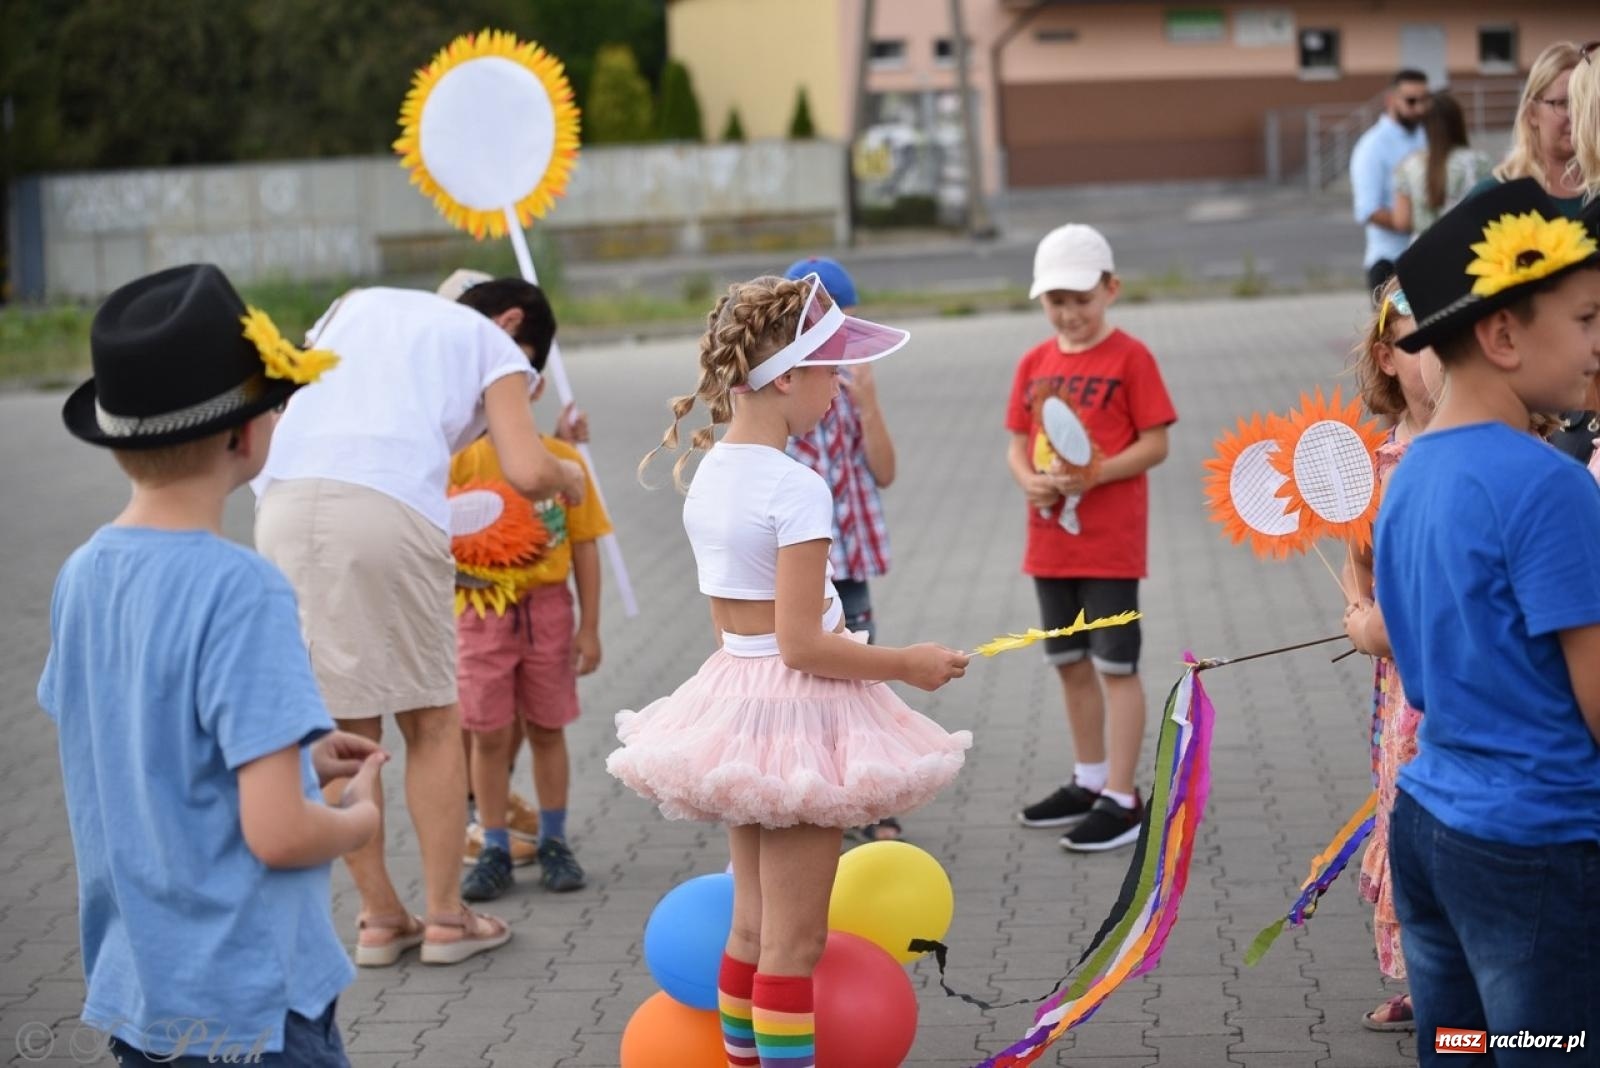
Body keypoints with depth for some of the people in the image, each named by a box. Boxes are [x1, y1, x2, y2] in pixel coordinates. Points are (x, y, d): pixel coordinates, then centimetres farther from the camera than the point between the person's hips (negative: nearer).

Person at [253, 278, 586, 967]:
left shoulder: (359, 304, 32)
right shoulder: (495, 345, 18)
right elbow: (526, 472, 4)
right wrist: (569, 478, 26)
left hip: (283, 499, 4)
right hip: (386, 507, -4)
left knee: (344, 729, 14)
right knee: (431, 721, 13)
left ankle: (380, 918, 22)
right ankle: (446, 918, 17)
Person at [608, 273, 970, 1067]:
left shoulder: (707, 473, 5)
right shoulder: (796, 488, -21)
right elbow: (801, 646, -22)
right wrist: (906, 664, -9)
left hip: (731, 695, 8)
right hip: (793, 708, -8)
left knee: (752, 926, 20)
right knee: (793, 944, 1)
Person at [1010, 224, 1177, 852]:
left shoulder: (1130, 358, -7)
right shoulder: (1035, 363, 8)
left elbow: (1155, 444, -10)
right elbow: (1017, 444, 10)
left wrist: (1096, 474, -23)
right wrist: (1029, 481, -11)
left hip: (1111, 540, -6)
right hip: (1050, 538, 6)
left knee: (1116, 666, -2)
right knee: (1071, 663, 16)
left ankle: (1122, 800, 3)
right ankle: (1089, 781, 30)